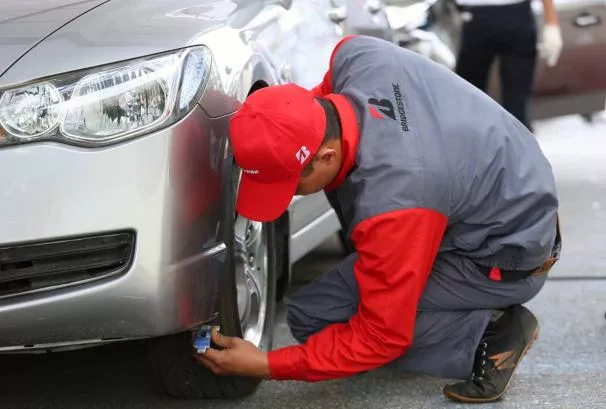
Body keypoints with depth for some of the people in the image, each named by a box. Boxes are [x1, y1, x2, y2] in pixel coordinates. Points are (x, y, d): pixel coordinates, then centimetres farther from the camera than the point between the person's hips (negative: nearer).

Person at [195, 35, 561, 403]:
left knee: (313, 315, -12)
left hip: (510, 260, -9)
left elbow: (382, 338, -24)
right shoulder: (355, 55, -18)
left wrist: (268, 366, -19)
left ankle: (487, 333, -5)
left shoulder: (389, 204, -37)